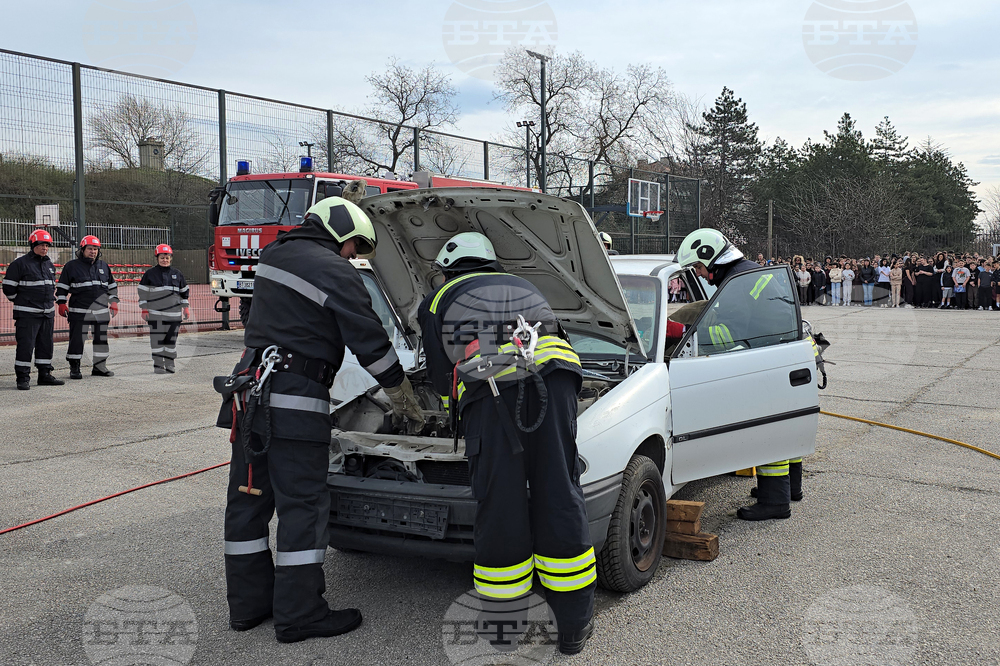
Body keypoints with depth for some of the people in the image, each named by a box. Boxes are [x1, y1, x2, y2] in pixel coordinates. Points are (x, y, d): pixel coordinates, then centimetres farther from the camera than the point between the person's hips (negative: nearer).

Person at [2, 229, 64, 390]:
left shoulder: (49, 264, 14)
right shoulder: (20, 263, -8)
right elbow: (8, 287, -6)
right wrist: (21, 302, 3)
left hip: (47, 313, 7)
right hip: (27, 314, -7)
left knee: (46, 345, 11)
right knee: (25, 345, -6)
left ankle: (45, 375, 20)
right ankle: (23, 378, -1)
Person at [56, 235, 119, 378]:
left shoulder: (104, 266, 14)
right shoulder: (71, 266, 0)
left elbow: (112, 286, 21)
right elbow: (62, 287, 3)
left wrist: (113, 302, 15)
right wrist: (62, 304, -2)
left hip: (101, 311, 4)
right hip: (79, 312, -4)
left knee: (101, 339, 8)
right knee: (77, 340, -3)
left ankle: (99, 367, 19)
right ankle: (74, 368, 8)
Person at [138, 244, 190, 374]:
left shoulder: (177, 274, 11)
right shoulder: (150, 274, 2)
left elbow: (184, 292, 17)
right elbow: (143, 292, 3)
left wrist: (185, 308, 12)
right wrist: (144, 309, -2)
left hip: (174, 314, 3)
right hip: (155, 313, -3)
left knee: (171, 339, 5)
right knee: (157, 339, -4)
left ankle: (169, 364, 14)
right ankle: (158, 365, 3)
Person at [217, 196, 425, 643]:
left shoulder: (273, 256, 15)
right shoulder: (335, 272, -9)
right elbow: (373, 346, -6)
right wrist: (407, 407, 3)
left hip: (248, 394, 9)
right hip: (295, 401, -8)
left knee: (249, 500, 12)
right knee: (302, 506, -1)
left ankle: (248, 603, 23)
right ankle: (299, 615, 5)